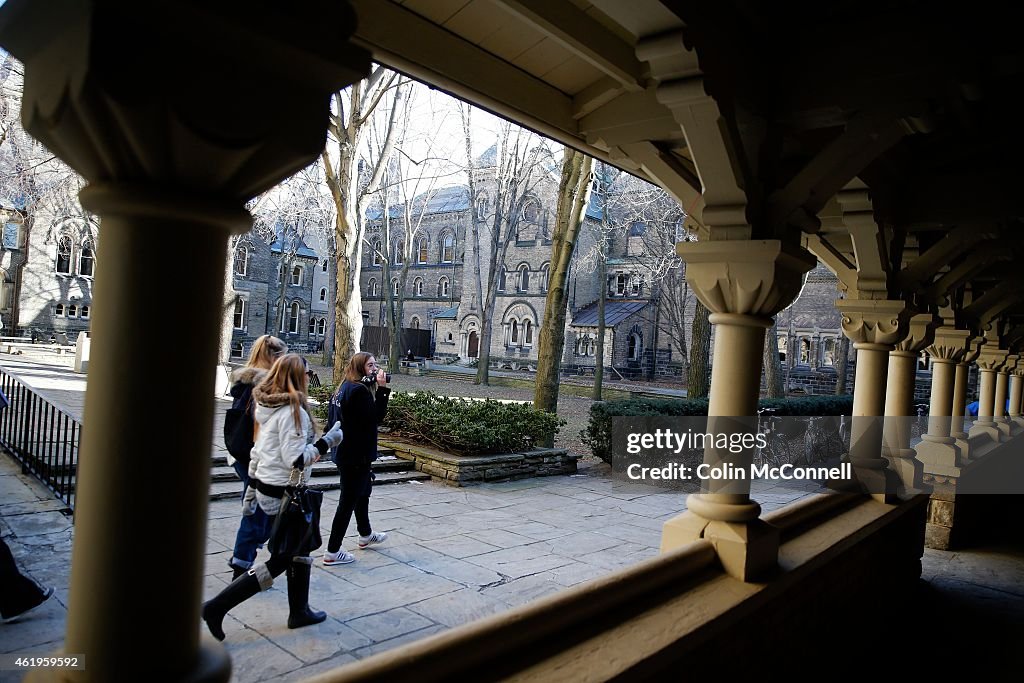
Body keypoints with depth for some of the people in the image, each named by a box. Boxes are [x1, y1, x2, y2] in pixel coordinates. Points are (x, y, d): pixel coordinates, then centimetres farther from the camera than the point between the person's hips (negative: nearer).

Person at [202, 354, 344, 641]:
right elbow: (295, 460, -25)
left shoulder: (266, 407, 7)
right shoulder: (293, 411, -21)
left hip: (266, 488, 9)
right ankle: (217, 607, 5)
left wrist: (252, 488, 20)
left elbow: (257, 451, 13)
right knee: (282, 560, 3)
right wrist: (326, 442, -16)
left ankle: (299, 611, 30)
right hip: (283, 495, -9)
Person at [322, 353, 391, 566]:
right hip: (356, 455, -10)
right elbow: (375, 418, -24)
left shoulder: (344, 388, 8)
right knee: (348, 501, -1)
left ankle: (365, 535, 45)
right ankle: (332, 552, 8)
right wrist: (382, 389, -23)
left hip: (344, 452, 10)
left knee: (363, 491, 26)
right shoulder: (359, 390, -21)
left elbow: (332, 417, 12)